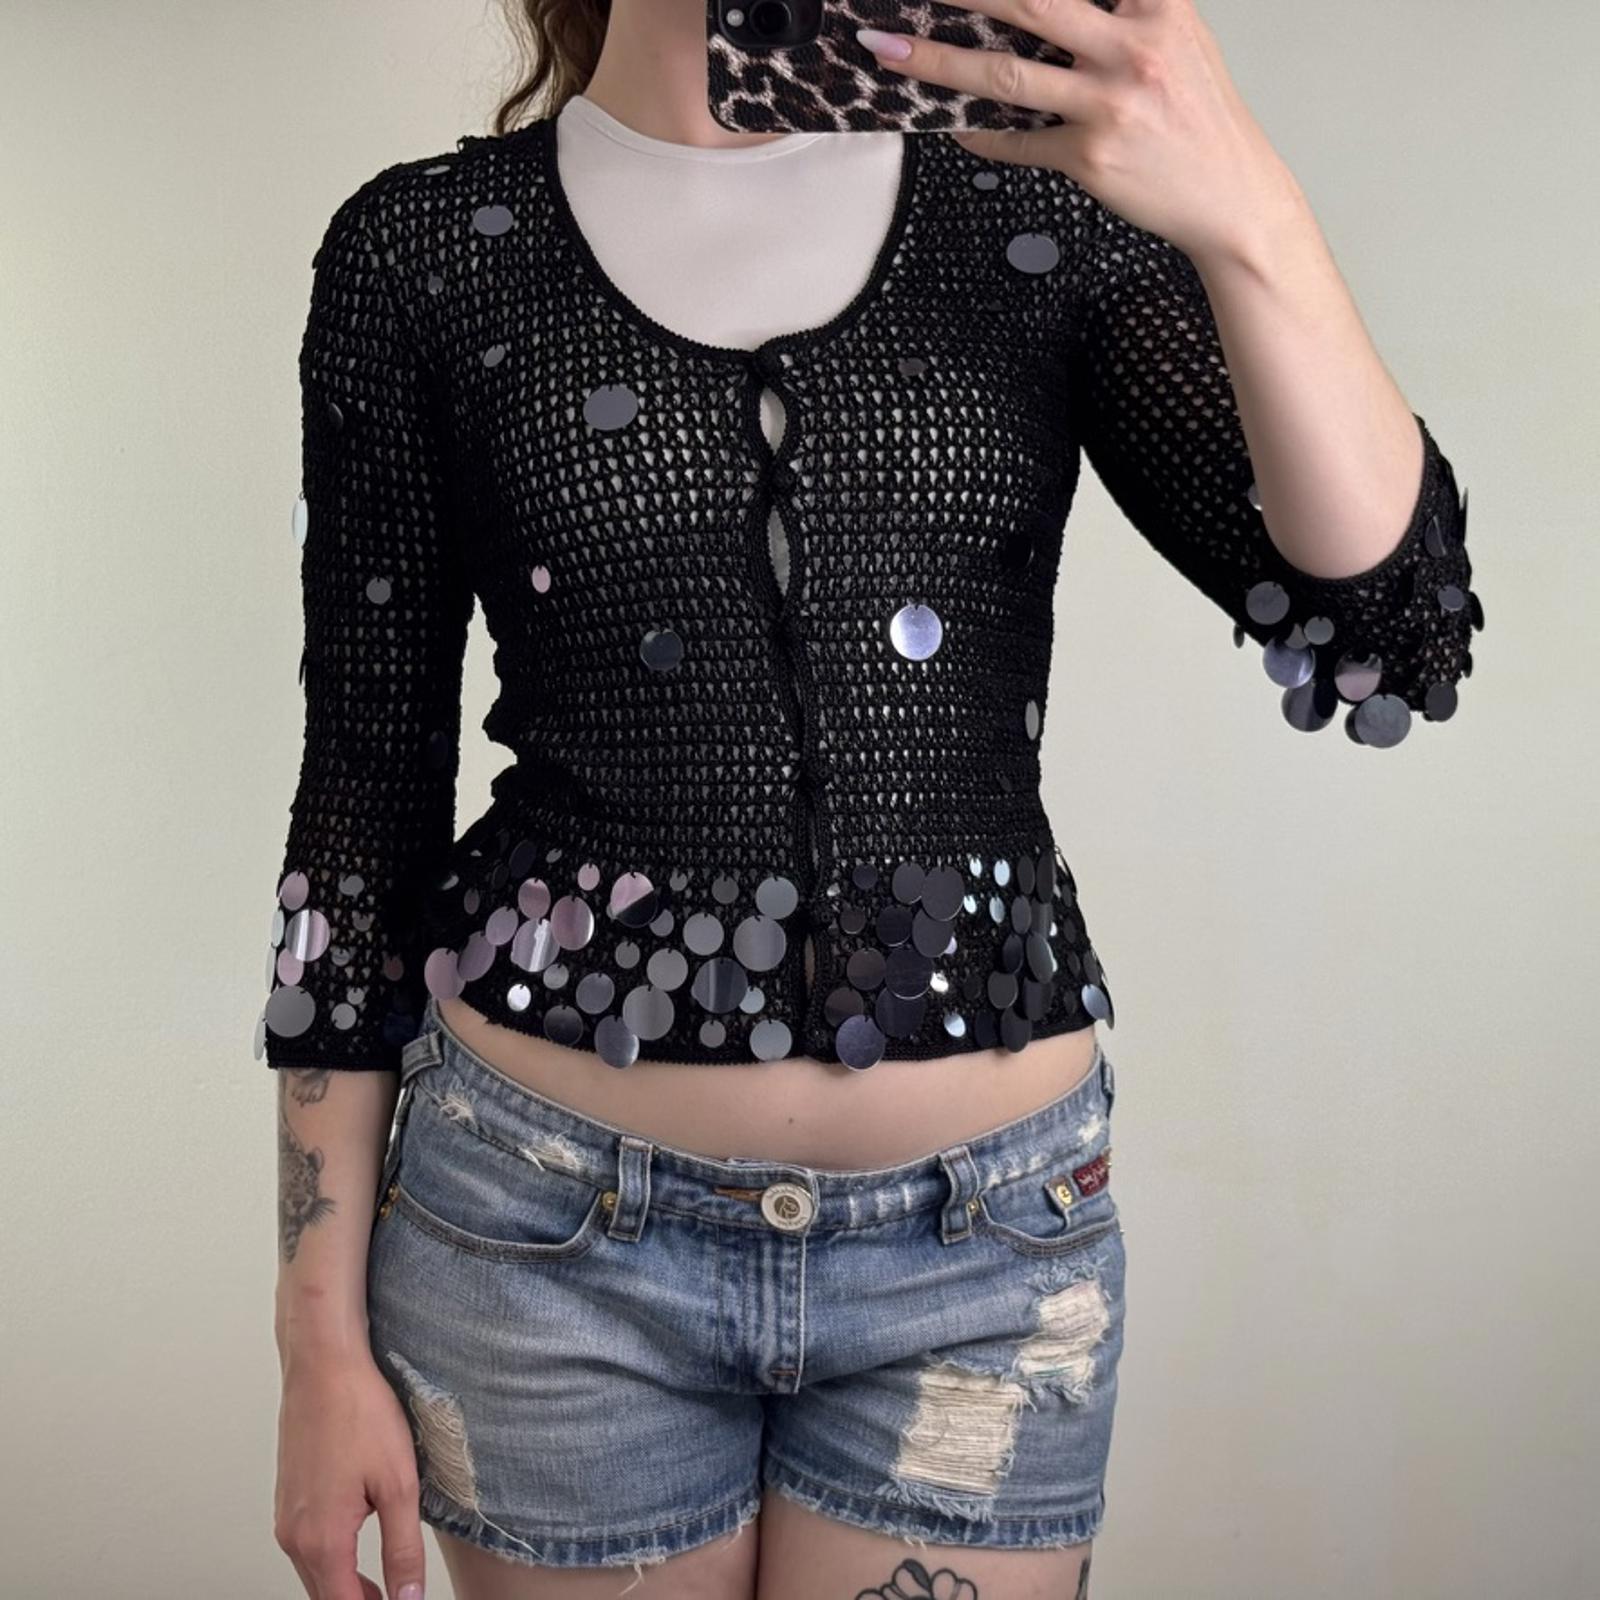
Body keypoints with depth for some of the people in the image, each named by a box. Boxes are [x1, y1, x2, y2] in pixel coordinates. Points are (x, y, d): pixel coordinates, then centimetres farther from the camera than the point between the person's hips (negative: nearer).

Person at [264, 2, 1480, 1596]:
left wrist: (1249, 220, -25)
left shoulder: (1055, 210, 0)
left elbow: (1388, 648, -10)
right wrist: (323, 1337, 0)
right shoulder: (420, 250, -1)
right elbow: (364, 795, 0)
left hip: (986, 1229, 1)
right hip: (554, 1224, 0)